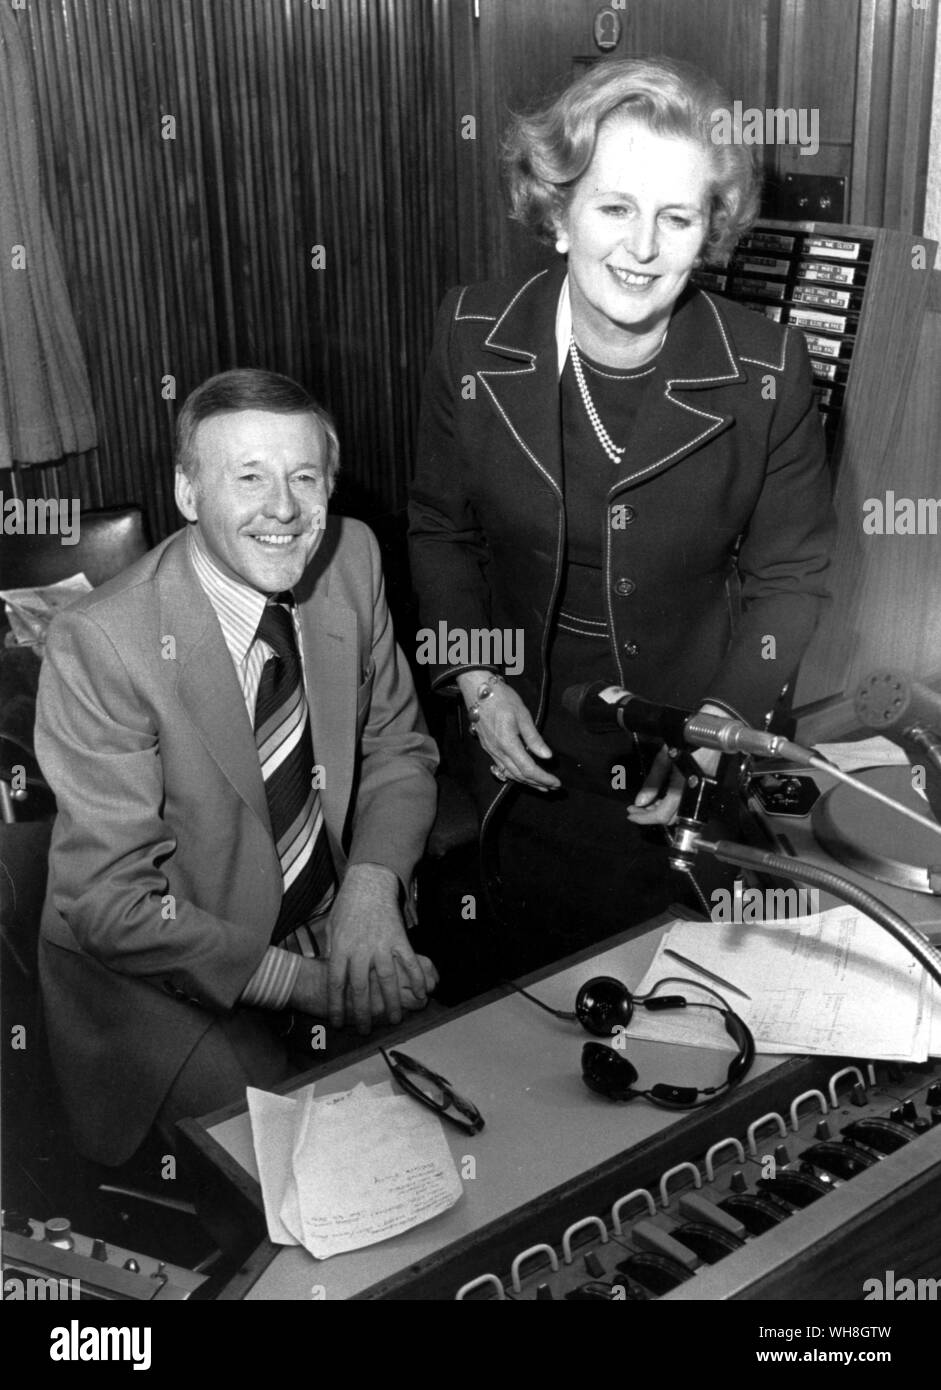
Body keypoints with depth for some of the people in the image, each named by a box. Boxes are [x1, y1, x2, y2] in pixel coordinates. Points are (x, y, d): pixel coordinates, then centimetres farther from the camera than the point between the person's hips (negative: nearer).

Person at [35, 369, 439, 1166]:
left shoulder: (351, 557, -7)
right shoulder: (100, 645, -23)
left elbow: (399, 748, 5)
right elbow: (110, 901, -20)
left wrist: (372, 887, -14)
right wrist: (303, 984, -23)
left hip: (337, 930, 5)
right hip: (172, 985, -4)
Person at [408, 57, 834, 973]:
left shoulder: (767, 372, -16)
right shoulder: (475, 337, -11)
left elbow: (787, 579, -6)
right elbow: (440, 527, 0)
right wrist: (476, 683, -10)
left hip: (704, 768, -1)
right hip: (527, 756, 2)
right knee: (537, 987, 23)